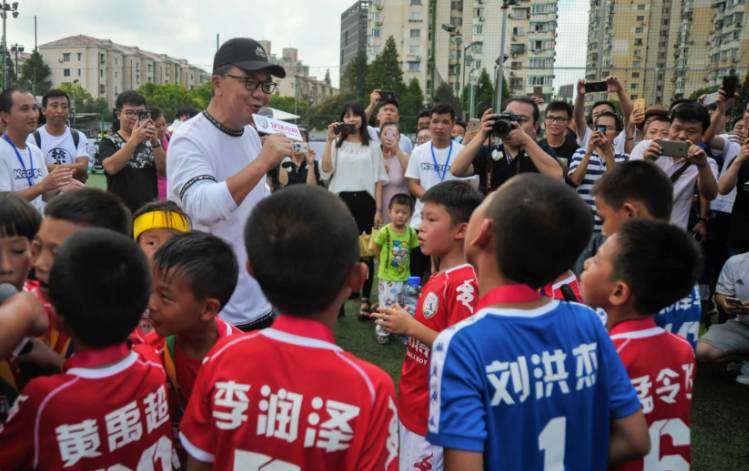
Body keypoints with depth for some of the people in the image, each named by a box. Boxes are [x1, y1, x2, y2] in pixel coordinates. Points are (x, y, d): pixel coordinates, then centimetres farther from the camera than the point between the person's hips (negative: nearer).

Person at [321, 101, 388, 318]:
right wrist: (329, 140, -10)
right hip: (341, 201, 0)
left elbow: (378, 180, 6)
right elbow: (326, 170, -8)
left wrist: (378, 209, -2)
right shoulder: (336, 144, 8)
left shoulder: (372, 146, 10)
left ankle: (365, 300, 9)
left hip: (365, 201, 0)